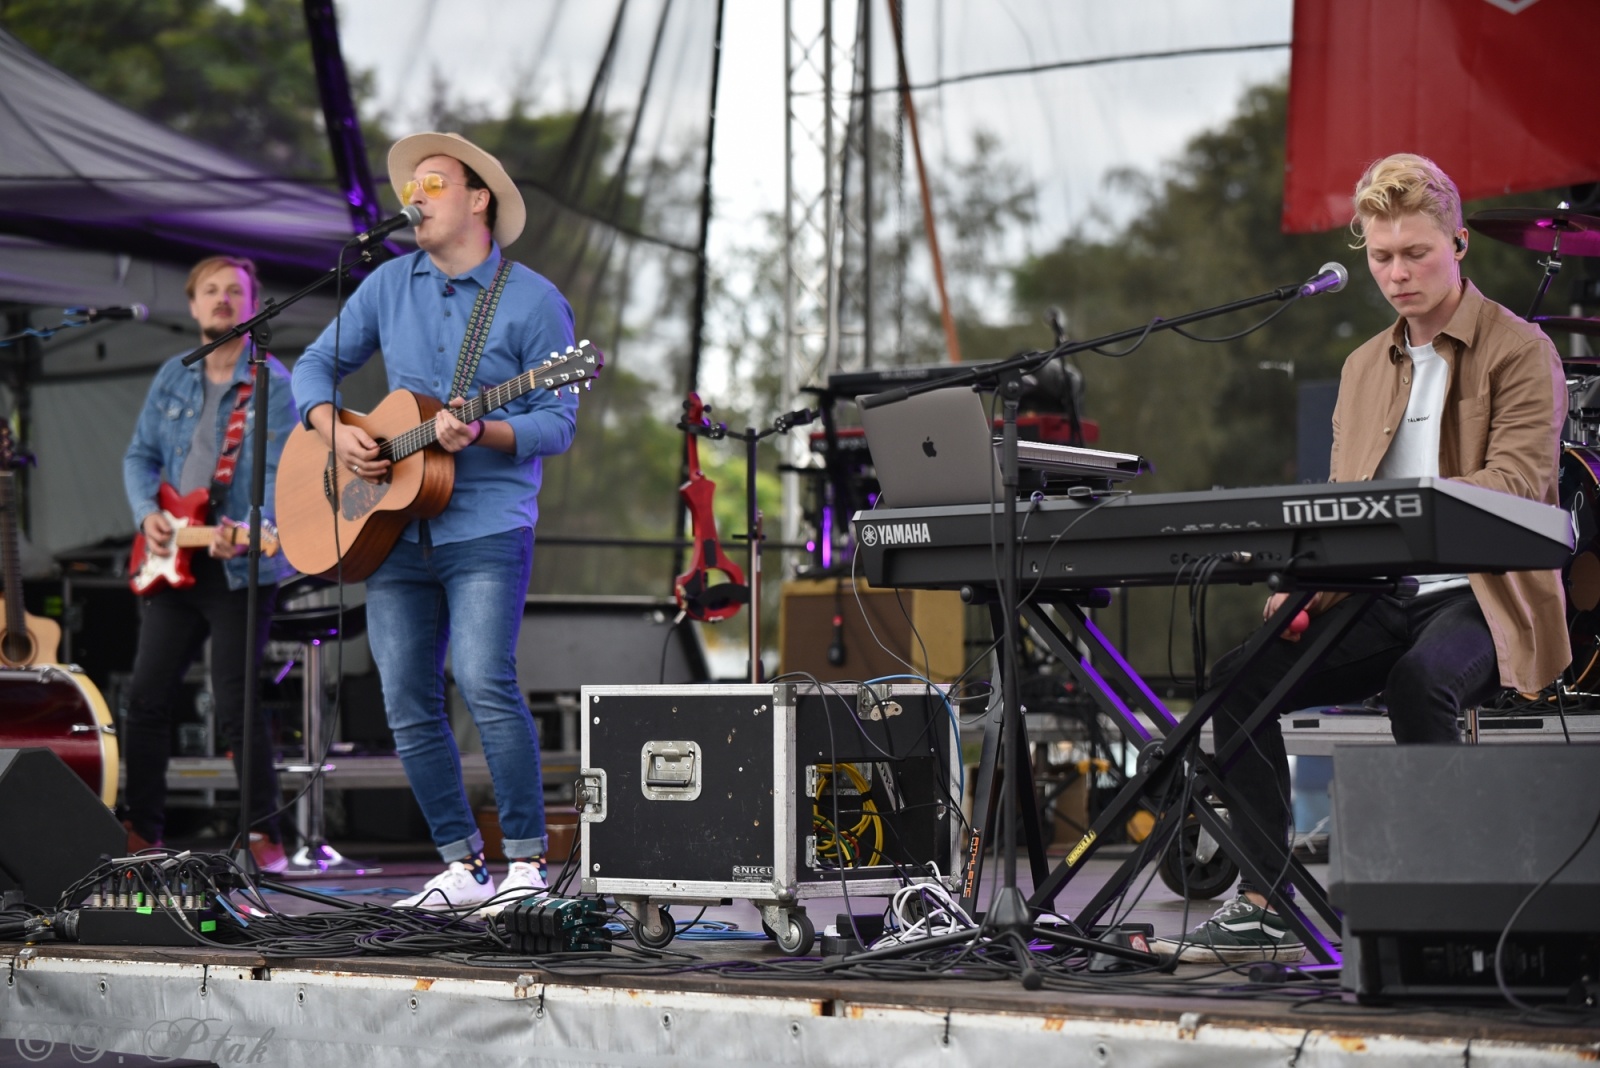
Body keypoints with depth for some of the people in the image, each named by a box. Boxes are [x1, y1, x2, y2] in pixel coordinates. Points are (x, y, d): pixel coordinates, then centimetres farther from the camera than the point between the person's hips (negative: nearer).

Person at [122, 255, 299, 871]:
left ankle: (264, 835, 3)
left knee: (235, 704, -6)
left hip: (239, 567, -5)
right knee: (147, 697, 6)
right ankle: (141, 830, 16)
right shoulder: (172, 379, 12)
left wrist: (247, 532, -30)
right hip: (172, 561, 5)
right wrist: (148, 515, -4)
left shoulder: (271, 382, -4)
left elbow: (281, 474, -13)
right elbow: (140, 456, 15)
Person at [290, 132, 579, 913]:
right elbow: (317, 365, 16)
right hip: (393, 524, 5)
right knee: (408, 705, 3)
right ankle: (462, 864, 13)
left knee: (485, 683, -19)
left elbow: (559, 422, -6)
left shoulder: (533, 301, -3)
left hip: (487, 526, -5)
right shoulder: (389, 285, 11)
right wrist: (335, 432, -3)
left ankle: (528, 862, -12)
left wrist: (480, 433, -22)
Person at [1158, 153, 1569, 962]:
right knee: (1240, 676, -17)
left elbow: (1519, 485, -16)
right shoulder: (1364, 367, 20)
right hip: (1381, 599, 6)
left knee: (1418, 681, -38)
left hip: (1482, 597, -6)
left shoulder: (1521, 352, 0)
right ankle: (1264, 909, -16)